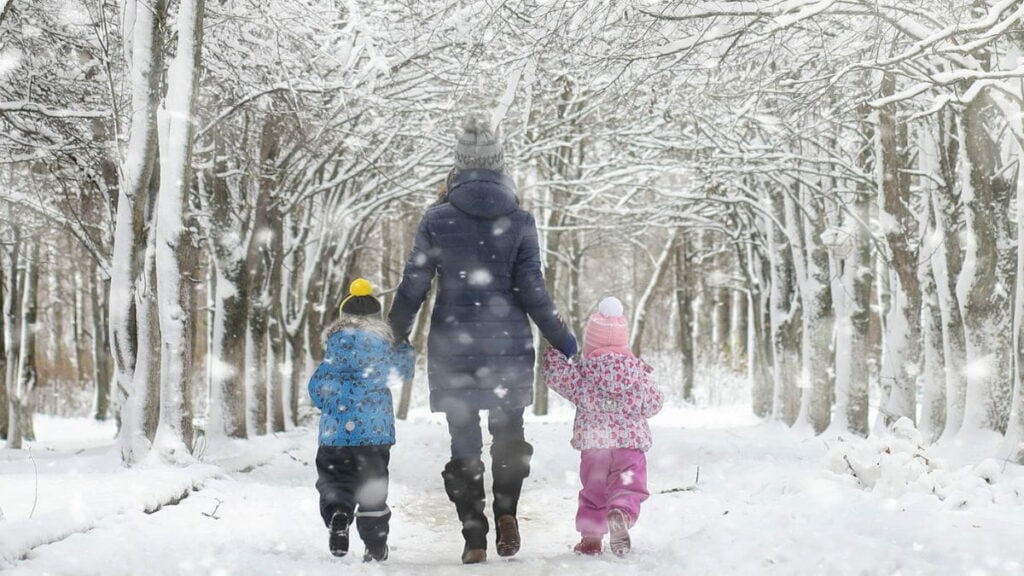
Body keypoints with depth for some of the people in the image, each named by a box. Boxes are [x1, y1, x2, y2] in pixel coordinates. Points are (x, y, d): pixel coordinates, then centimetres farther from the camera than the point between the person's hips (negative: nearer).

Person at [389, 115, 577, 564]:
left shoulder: (437, 220, -4)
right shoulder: (519, 221, -4)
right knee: (509, 433, 17)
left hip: (453, 346, 0)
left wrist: (398, 335, 12)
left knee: (464, 440, 8)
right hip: (509, 344, 0)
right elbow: (531, 291, -5)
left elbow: (413, 286, -2)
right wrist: (560, 338, 8)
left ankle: (474, 537, 4)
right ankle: (506, 514, -2)